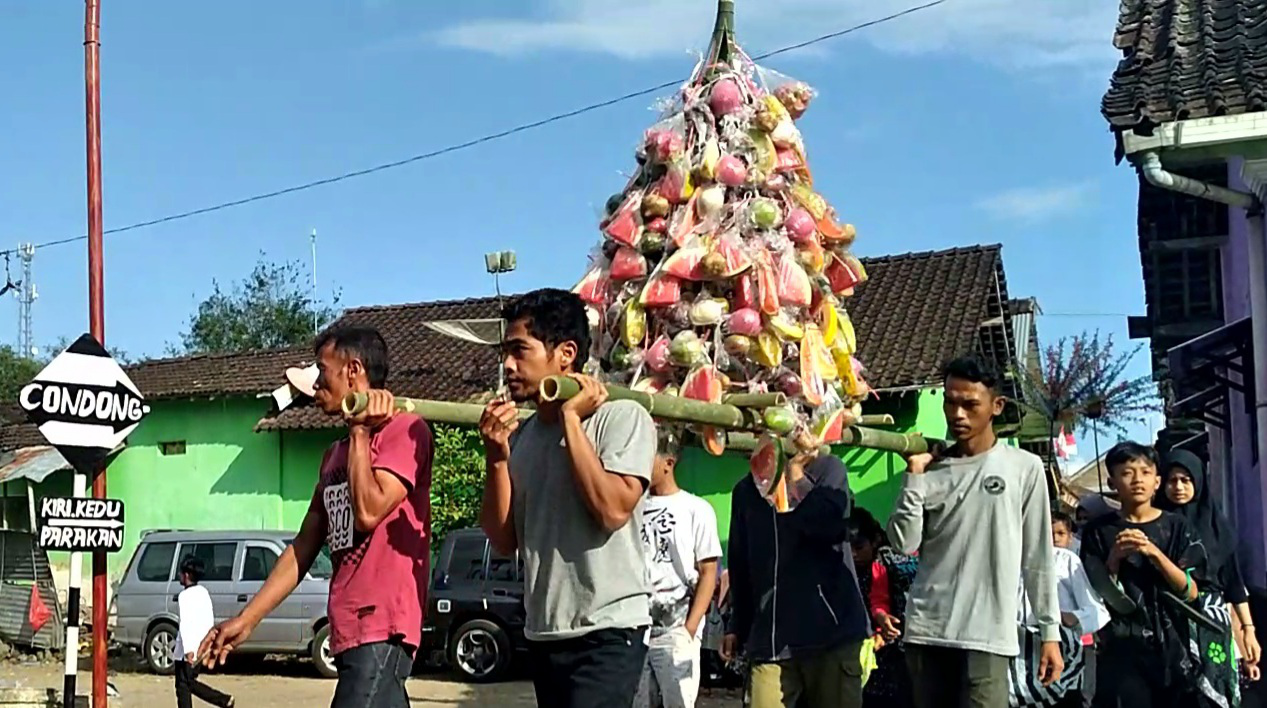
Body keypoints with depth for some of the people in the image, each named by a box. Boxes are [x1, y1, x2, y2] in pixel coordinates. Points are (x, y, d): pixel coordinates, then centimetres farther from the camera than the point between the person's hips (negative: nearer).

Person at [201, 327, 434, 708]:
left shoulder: (404, 430, -5)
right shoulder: (335, 454, 19)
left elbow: (369, 511, -19)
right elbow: (303, 548, 20)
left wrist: (360, 432, -7)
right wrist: (246, 619, 16)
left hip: (382, 628, -8)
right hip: (350, 630, 8)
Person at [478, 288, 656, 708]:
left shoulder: (622, 417, -7)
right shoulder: (521, 435, 10)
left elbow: (612, 510, -21)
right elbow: (504, 540, 9)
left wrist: (570, 417, -14)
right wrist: (496, 457, -6)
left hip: (607, 632, -7)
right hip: (544, 634, 7)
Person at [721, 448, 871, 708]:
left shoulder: (827, 469, 5)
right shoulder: (746, 490, 15)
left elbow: (829, 524, -15)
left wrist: (795, 475, -5)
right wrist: (737, 626, 19)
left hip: (830, 629, -3)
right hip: (770, 638, 3)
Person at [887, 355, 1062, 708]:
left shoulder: (1024, 467, 4)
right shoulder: (931, 469, 10)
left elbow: (1039, 557, 5)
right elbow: (905, 542, 1)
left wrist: (1050, 631, 3)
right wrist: (914, 475, -3)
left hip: (989, 637, -3)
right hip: (926, 632, 3)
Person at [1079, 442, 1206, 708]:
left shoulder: (1176, 527, 5)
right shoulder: (1099, 531, 3)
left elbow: (1190, 591, -2)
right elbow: (1095, 596, 1)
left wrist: (1154, 552, -14)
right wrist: (1114, 559, -15)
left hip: (1172, 646, 1)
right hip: (1122, 650, -1)